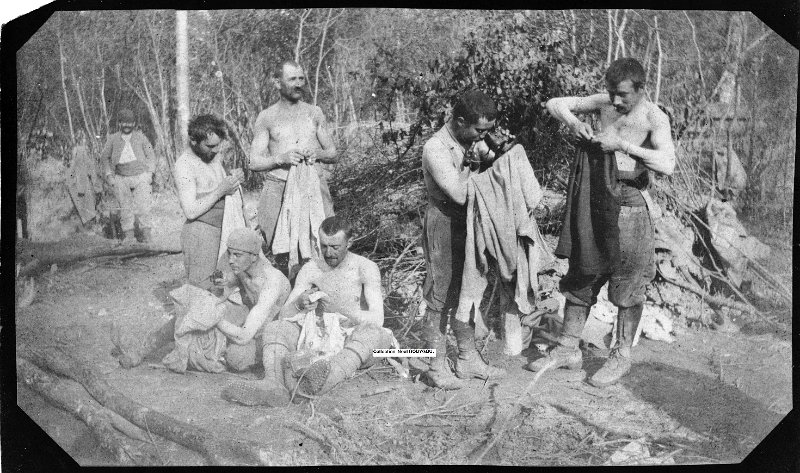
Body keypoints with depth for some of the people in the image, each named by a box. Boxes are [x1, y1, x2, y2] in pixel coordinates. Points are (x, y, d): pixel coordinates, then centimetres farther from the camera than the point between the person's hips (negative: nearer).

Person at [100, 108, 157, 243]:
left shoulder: (140, 136, -1)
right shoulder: (113, 139, 1)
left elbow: (150, 155, 9)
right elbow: (104, 156, 13)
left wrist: (150, 173, 0)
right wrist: (109, 175, 6)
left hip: (141, 177, -1)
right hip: (121, 179, 1)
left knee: (142, 207, -9)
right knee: (125, 208, 3)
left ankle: (146, 234, -2)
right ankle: (129, 235, 10)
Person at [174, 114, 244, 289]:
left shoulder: (215, 156, 9)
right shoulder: (184, 165, -14)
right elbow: (190, 211, -19)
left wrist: (234, 178, 1)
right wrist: (221, 190, -20)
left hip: (221, 229, 7)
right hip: (200, 231, -7)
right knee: (201, 289, -5)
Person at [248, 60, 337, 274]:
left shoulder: (314, 113, 15)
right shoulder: (267, 117, 7)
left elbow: (333, 153, 18)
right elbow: (254, 162, 4)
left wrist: (318, 154, -4)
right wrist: (282, 158, -13)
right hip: (279, 186, -2)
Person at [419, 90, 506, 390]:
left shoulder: (472, 140, 3)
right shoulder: (436, 149, -21)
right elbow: (460, 194, -27)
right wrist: (471, 162, -17)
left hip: (468, 224, 8)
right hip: (444, 226, -8)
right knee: (440, 300, 1)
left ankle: (468, 359, 26)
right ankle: (437, 368, 11)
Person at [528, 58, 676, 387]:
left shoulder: (654, 118, -12)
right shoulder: (604, 103, 3)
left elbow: (667, 164, -27)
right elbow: (554, 104, 8)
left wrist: (622, 144, -26)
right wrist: (573, 123, -11)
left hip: (629, 205, -5)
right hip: (594, 202, 5)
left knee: (627, 285, 3)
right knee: (581, 275, 10)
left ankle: (621, 356, 18)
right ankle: (568, 349, 21)